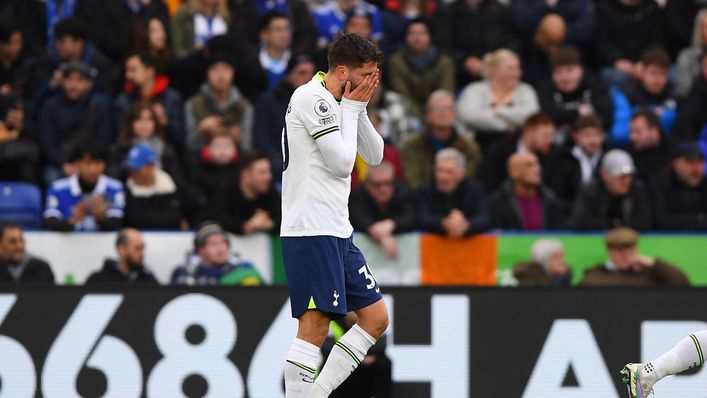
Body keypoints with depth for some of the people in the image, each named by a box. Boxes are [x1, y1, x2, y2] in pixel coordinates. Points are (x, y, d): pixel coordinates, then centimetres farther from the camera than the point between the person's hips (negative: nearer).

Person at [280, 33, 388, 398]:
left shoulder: (336, 102, 16)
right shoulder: (312, 97, -12)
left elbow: (375, 156, 17)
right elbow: (342, 163, -16)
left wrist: (360, 108, 6)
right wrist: (352, 107, -6)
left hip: (338, 231, 10)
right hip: (311, 231, -10)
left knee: (376, 319, 10)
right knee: (314, 328, -14)